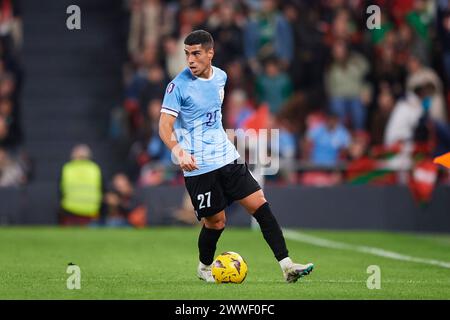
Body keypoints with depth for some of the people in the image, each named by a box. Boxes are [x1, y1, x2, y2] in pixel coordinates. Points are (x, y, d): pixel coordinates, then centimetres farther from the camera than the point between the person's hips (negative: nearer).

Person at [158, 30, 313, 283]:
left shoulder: (220, 77, 6)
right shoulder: (179, 86, -13)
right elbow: (165, 125, -18)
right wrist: (177, 150, -35)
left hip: (227, 156, 6)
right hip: (199, 166, -6)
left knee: (260, 204, -3)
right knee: (216, 221, 0)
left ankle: (286, 265, -5)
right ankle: (205, 267, 29)